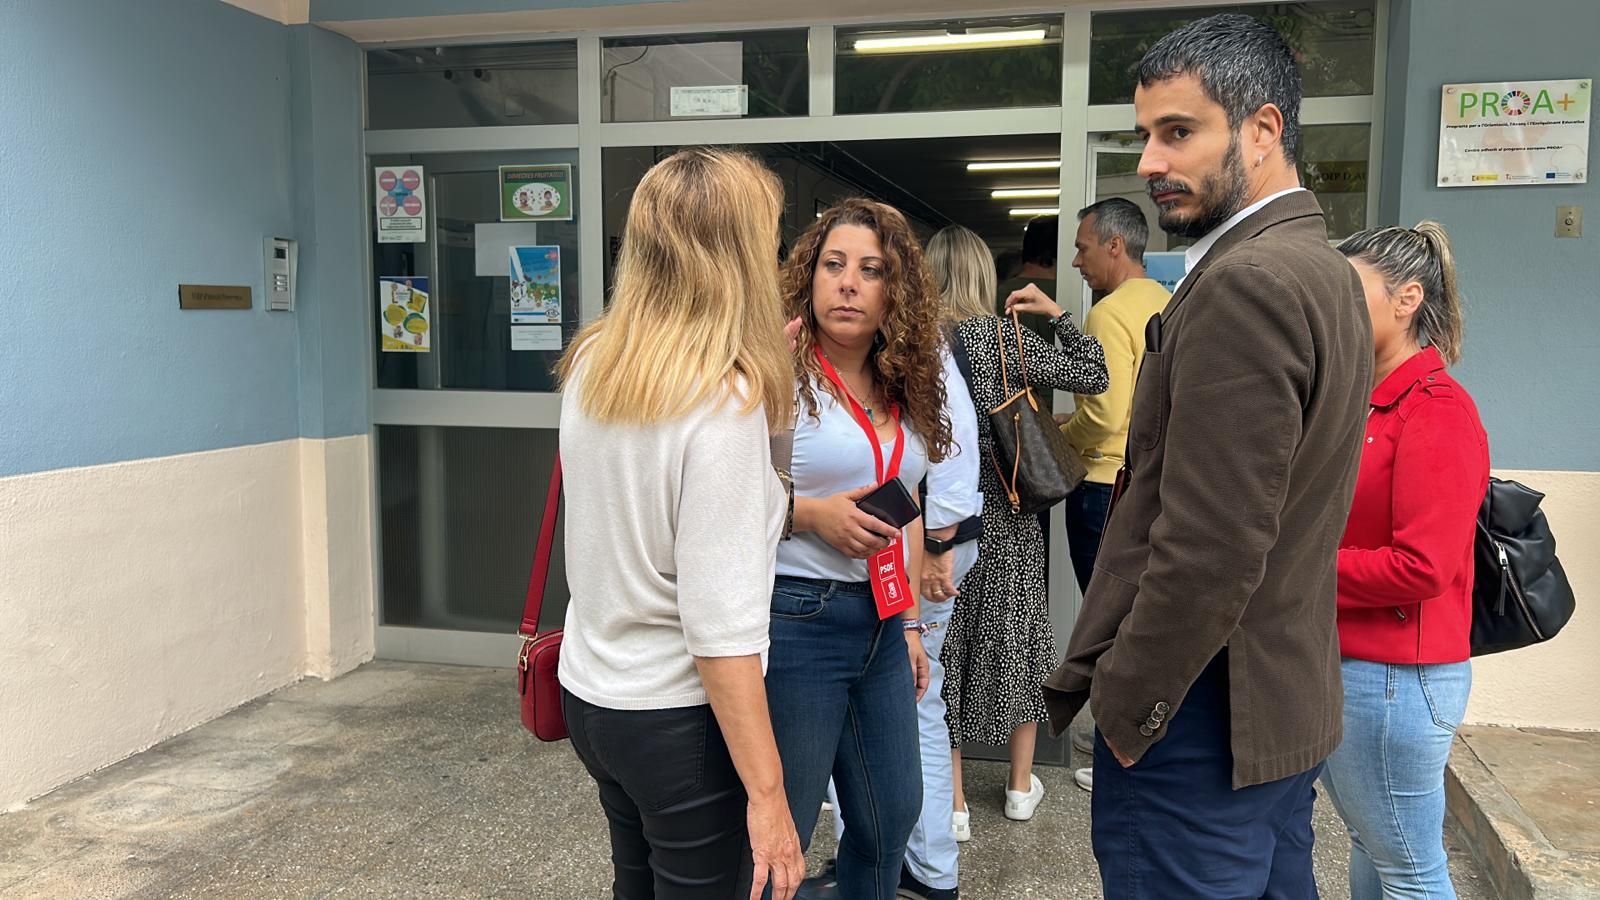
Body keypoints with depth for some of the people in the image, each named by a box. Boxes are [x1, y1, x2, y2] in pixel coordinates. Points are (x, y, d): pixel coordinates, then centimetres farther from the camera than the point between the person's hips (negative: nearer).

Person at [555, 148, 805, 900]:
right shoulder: (721, 400, -23)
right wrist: (766, 791, -19)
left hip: (593, 693, 7)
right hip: (679, 718, -7)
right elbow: (720, 626, -25)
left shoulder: (591, 363, -1)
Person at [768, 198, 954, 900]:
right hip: (795, 616, -7)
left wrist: (910, 622, 18)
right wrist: (811, 513, -22)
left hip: (881, 621, 7)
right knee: (779, 829, 4)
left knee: (893, 811, 17)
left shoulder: (903, 389, 10)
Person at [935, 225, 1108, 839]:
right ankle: (1021, 786, 27)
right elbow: (1093, 375, -5)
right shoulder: (1005, 337, -8)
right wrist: (1057, 314, 3)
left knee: (944, 648, 8)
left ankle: (953, 803, 12)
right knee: (1016, 636, 15)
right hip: (1005, 517, 0)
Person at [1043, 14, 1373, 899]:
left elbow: (1211, 548, -26)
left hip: (1198, 721, -10)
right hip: (1287, 703, 10)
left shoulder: (1246, 280, -22)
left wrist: (1125, 708, -13)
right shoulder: (1320, 267, 10)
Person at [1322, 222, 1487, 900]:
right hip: (1340, 661, 8)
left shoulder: (1438, 410, -16)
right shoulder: (1365, 399, 9)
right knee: (1369, 844, 22)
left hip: (1393, 677, -8)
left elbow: (1421, 567, -22)